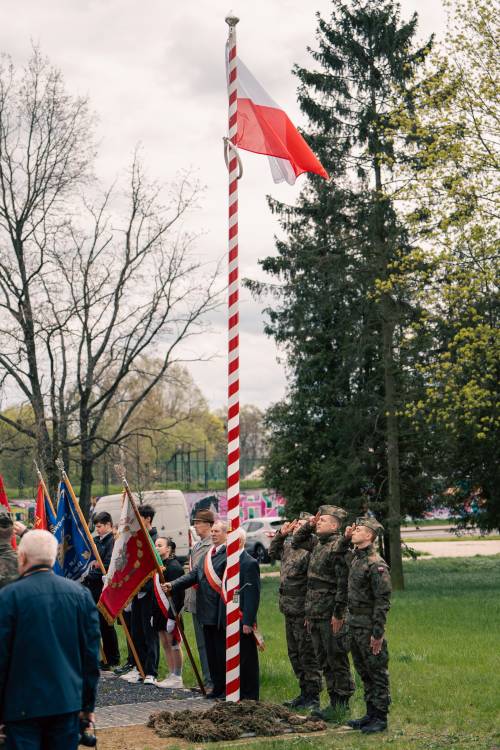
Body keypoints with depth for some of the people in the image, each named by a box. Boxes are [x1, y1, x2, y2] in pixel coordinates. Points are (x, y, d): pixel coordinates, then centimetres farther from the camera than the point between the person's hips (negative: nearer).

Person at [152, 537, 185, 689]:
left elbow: (176, 594, -20)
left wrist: (172, 617, -23)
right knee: (165, 644, 12)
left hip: (171, 612, -9)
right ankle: (172, 676, 19)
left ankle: (177, 678, 3)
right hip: (160, 612, 9)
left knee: (173, 644, -3)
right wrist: (154, 614, 16)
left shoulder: (174, 567, -15)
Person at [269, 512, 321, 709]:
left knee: (307, 654, -1)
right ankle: (305, 692, 28)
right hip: (289, 610, 9)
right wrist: (280, 535, 14)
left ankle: (313, 698, 8)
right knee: (294, 654, 17)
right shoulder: (288, 546, 10)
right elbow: (273, 553, 25)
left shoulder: (310, 551, -19)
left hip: (303, 611, -9)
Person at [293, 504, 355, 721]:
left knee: (337, 661, 0)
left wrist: (339, 613, -20)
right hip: (315, 613, 9)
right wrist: (308, 525, 15)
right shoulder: (317, 543, 13)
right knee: (323, 661, 13)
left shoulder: (339, 546, -13)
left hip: (331, 615, -9)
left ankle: (341, 705, 7)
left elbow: (343, 582, -18)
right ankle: (334, 701, 21)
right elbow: (295, 542, 32)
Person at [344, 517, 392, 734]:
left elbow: (383, 600, -19)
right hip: (354, 624, 9)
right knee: (363, 671, 16)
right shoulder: (355, 557, 9)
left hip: (369, 626, -9)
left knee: (377, 672, 0)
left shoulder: (376, 564, -18)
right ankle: (371, 713, 26)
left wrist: (378, 633, -21)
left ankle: (380, 718, 7)